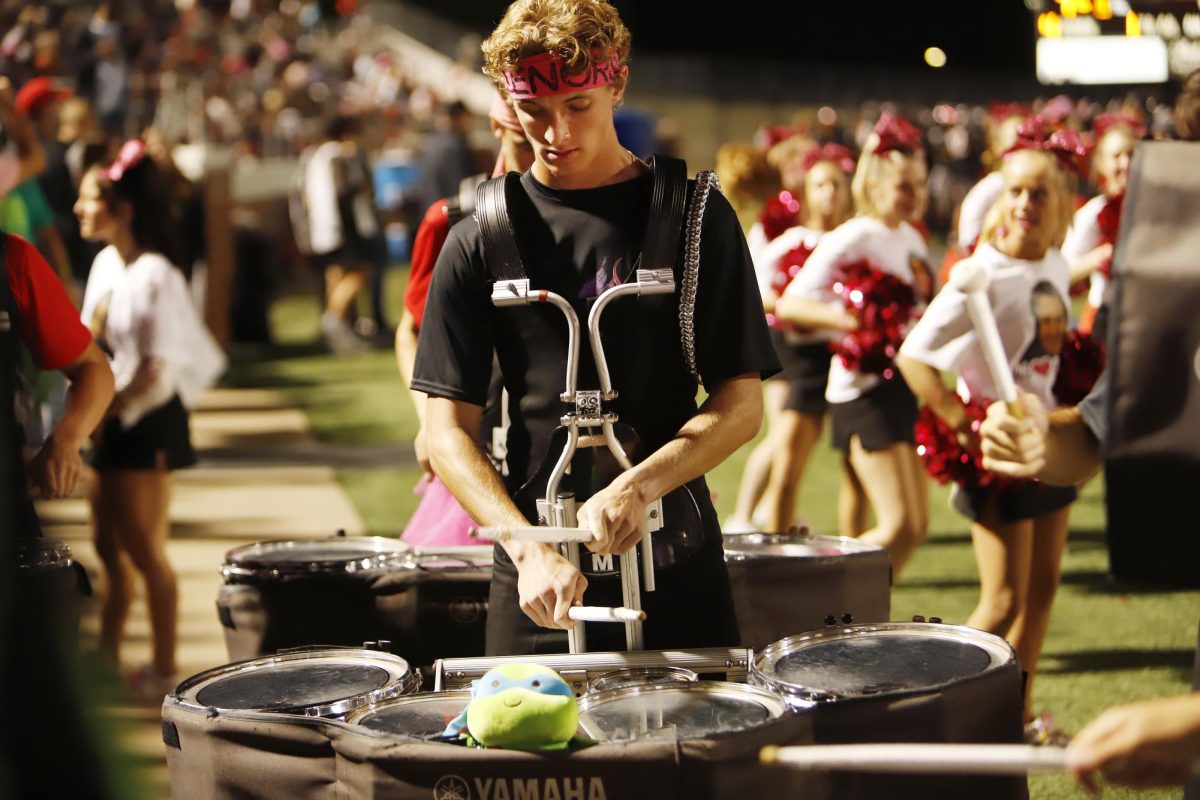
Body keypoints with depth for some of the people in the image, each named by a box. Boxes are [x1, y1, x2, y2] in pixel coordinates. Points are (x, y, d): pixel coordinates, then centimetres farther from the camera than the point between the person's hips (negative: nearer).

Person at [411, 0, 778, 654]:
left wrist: (640, 486, -19)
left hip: (677, 568, 0)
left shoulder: (693, 216, 1)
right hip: (536, 578, 0)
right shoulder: (481, 240, 2)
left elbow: (741, 403, -1)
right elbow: (448, 429, -1)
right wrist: (531, 550, -17)